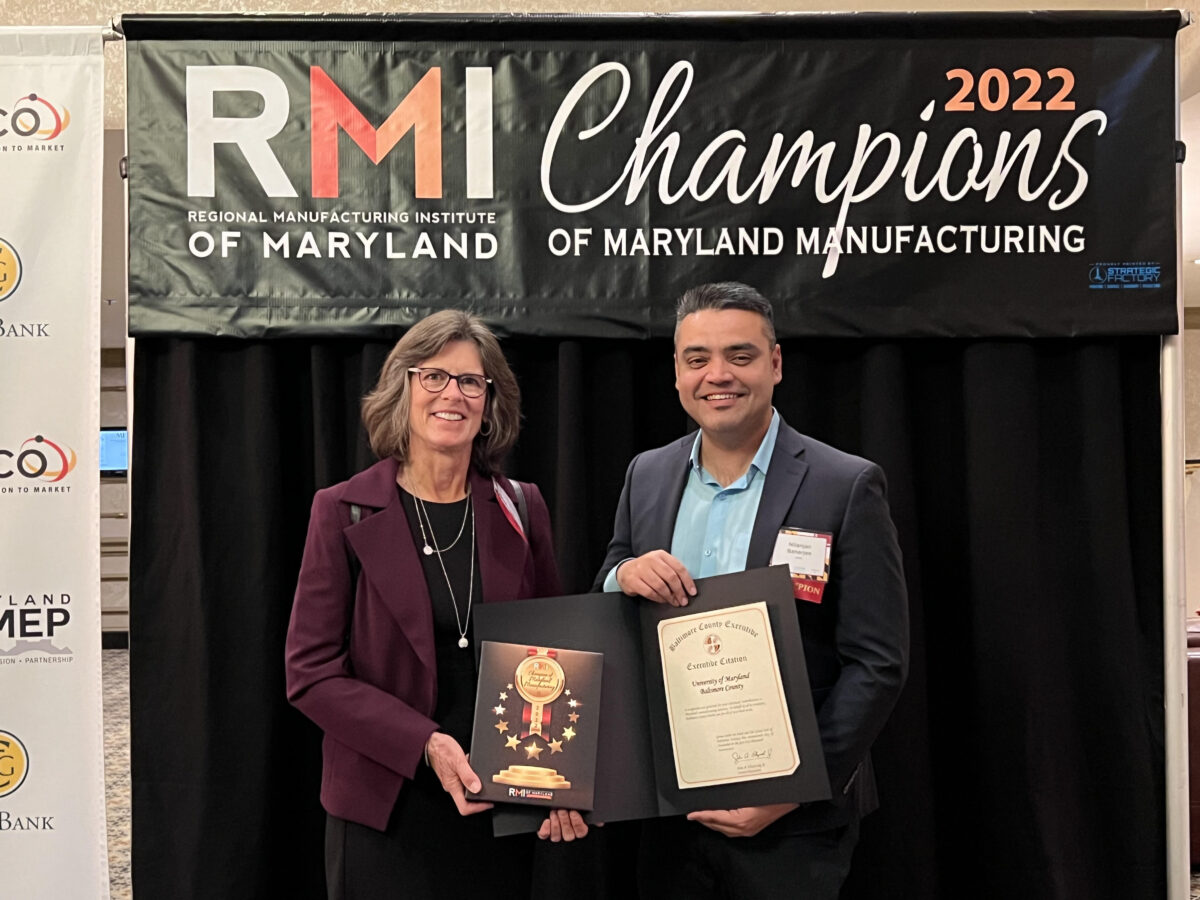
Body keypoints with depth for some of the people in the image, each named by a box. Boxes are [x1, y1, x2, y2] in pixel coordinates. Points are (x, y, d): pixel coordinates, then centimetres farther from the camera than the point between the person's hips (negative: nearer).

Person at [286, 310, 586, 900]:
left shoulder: (521, 509, 1)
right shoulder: (345, 513, -6)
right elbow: (311, 671, -8)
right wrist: (426, 745, -20)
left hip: (504, 809, 3)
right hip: (387, 811, -2)